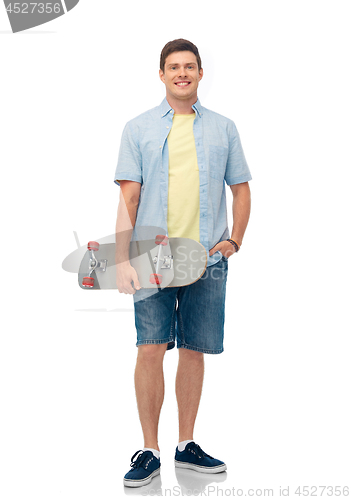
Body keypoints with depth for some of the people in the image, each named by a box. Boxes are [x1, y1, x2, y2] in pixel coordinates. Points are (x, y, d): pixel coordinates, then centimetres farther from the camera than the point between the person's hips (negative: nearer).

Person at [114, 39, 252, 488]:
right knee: (151, 349, -6)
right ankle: (149, 450, 6)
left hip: (207, 258, 2)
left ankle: (186, 445, 20)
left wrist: (234, 240, 4)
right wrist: (122, 258, -7)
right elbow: (128, 195, 1)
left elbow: (241, 189, 16)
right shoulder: (139, 129, 7)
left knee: (194, 350, 6)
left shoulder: (223, 128, 12)